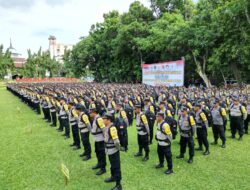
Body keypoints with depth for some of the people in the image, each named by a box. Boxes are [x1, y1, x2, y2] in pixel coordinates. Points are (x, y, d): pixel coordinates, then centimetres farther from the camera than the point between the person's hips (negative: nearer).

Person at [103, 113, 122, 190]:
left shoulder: (112, 128, -25)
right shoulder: (107, 127, 5)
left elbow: (116, 141, -28)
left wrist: (118, 148, -15)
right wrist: (107, 148, 17)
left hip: (114, 151, -9)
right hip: (109, 151, 10)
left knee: (116, 167, 1)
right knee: (112, 165, 27)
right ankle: (113, 177, 47)